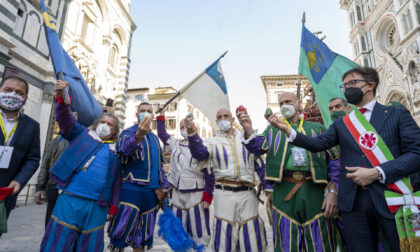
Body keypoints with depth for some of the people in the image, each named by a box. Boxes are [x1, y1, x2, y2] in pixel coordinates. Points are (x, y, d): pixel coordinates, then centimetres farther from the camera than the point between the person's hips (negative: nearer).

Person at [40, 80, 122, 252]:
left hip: (97, 207, 1)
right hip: (70, 199, -1)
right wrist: (61, 97, -22)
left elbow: (117, 182, 9)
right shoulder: (82, 134, 10)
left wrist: (113, 207, 6)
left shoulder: (117, 151, 9)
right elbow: (66, 119, -5)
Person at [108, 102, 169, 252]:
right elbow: (125, 148, -28)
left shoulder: (154, 138, 16)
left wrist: (163, 186, 14)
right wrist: (138, 136, -47)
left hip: (152, 193, 6)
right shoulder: (129, 132, -3)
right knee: (121, 234, -2)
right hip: (132, 190, -6)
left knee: (143, 237, 16)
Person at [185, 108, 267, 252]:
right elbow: (199, 153, -15)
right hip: (224, 193, -1)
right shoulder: (212, 142, 6)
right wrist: (192, 134, -32)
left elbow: (260, 165, 15)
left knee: (252, 238, 9)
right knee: (224, 237, 6)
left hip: (248, 193, 2)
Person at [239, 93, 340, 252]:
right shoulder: (273, 130, 15)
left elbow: (334, 161, 10)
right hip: (284, 193, 0)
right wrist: (248, 130, -22)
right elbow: (258, 147, -2)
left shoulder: (318, 129, 13)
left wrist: (332, 191, -2)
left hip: (316, 192, 0)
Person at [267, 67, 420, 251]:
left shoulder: (397, 115, 4)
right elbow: (318, 144, -2)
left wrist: (377, 172, -16)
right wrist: (287, 130, -17)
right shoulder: (341, 124, 12)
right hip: (353, 200, 3)